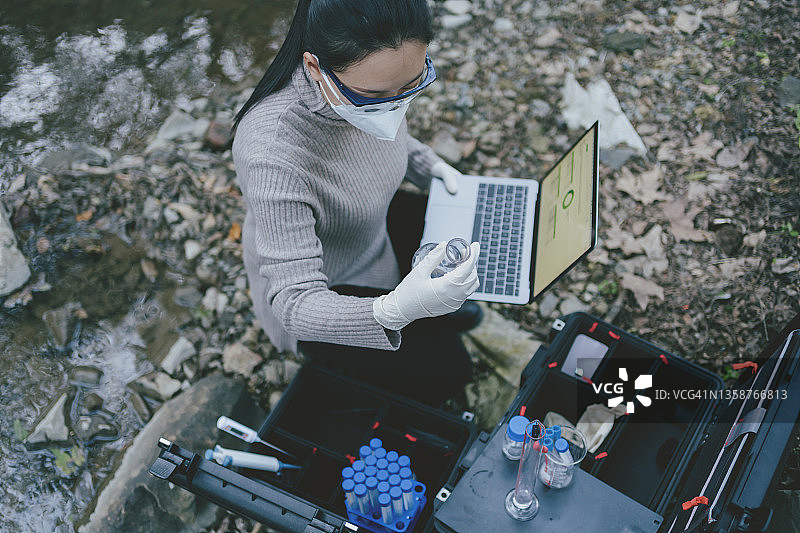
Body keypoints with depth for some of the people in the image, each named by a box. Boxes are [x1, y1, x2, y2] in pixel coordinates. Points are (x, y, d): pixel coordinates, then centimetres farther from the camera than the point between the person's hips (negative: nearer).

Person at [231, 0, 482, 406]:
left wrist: (431, 167, -9)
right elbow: (295, 302, -39)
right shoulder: (273, 156, -43)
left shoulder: (378, 82, -21)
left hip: (374, 228, 7)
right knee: (445, 370, -9)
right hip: (319, 291, -6)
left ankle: (432, 315, 40)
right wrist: (394, 310, -54)